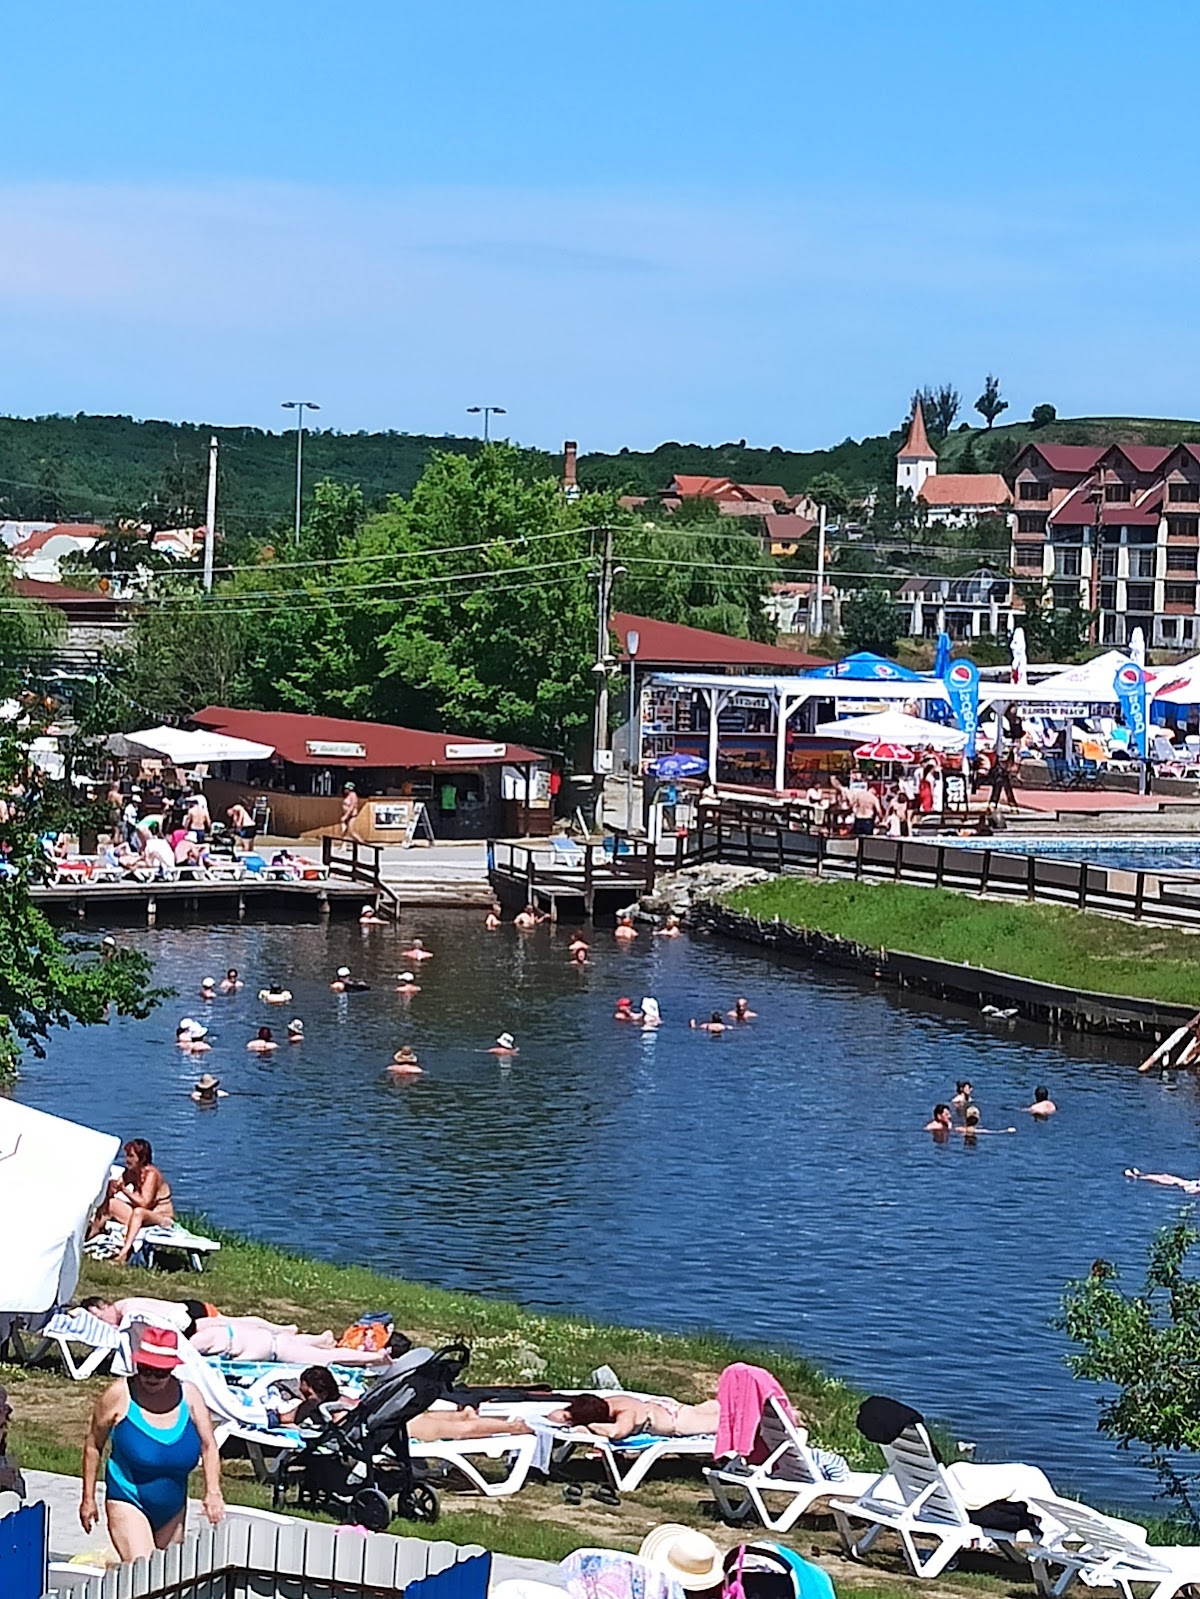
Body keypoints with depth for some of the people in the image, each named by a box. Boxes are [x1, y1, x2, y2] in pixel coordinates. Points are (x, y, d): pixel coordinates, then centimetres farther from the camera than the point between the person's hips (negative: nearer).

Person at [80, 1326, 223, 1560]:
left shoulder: (188, 1395, -4)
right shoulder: (120, 1395, -12)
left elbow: (208, 1447, 0)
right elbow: (93, 1445, -2)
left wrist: (213, 1492, -15)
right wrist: (88, 1499, 0)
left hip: (174, 1507, 5)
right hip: (129, 1503, -4)